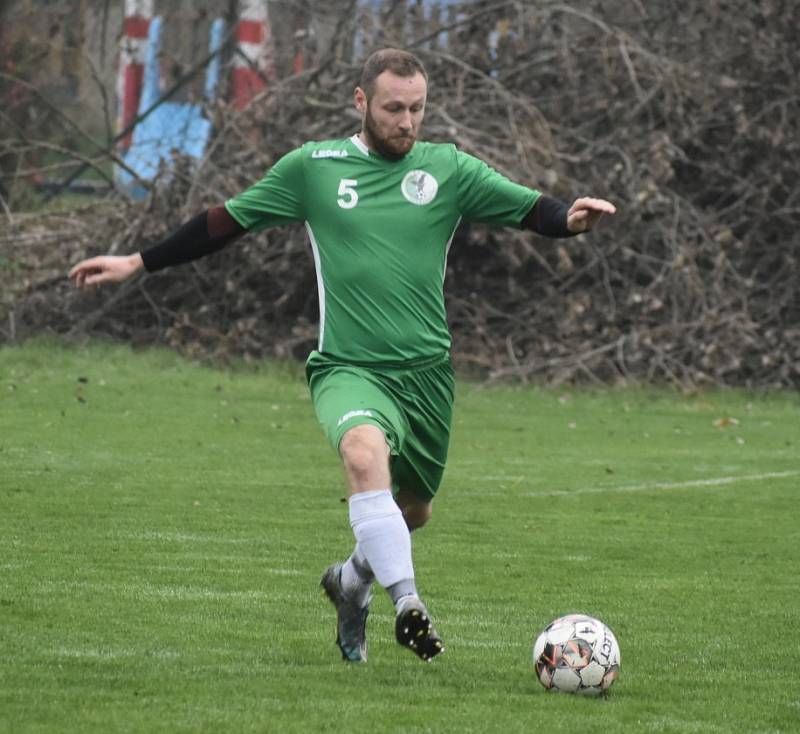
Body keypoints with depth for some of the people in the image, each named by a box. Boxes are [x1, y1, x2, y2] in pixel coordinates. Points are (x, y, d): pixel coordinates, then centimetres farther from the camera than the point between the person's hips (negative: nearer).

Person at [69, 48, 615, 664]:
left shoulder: (449, 169, 3)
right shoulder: (312, 168, 3)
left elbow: (529, 209, -2)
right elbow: (227, 221, 11)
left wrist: (570, 218, -25)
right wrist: (138, 263, 11)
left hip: (427, 371, 3)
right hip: (348, 369, -3)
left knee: (414, 509, 14)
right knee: (364, 450, -34)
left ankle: (353, 580, 46)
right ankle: (407, 601, -39)